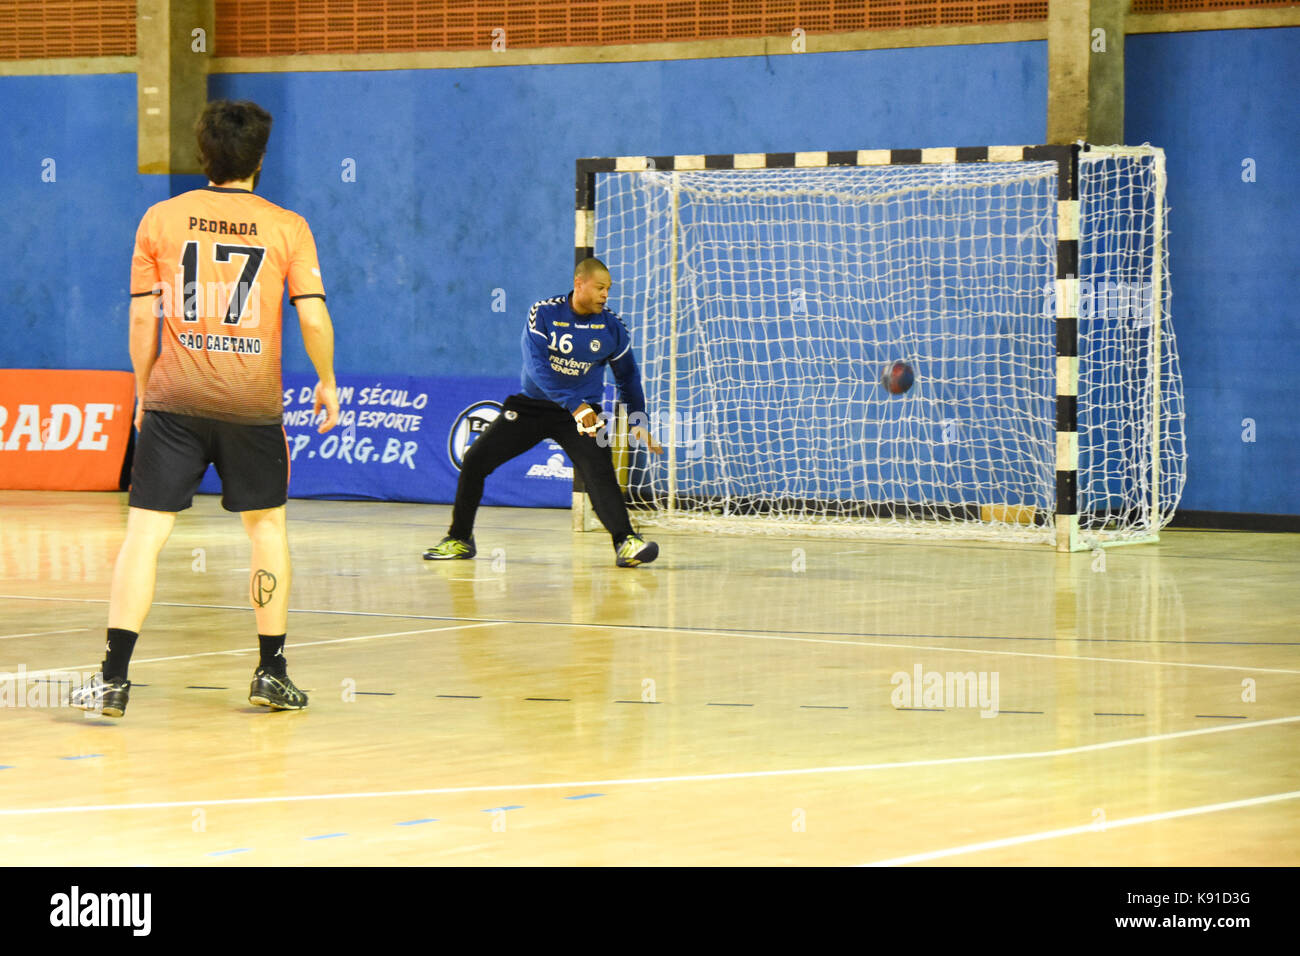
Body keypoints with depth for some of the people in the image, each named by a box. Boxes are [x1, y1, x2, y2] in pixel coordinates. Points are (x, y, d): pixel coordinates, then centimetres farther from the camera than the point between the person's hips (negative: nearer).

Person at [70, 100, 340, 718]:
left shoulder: (160, 220, 3)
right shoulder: (287, 227, 0)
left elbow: (142, 319, 3)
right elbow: (313, 318, -3)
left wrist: (144, 390, 15)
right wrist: (327, 383, 12)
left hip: (174, 398, 0)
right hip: (253, 403, 0)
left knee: (145, 532, 0)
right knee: (267, 527, 17)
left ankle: (114, 679, -9)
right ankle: (271, 674, 19)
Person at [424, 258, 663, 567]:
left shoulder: (612, 328, -5)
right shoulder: (543, 313, -13)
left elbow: (628, 376, 11)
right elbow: (537, 365, -24)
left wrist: (637, 421, 4)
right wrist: (574, 405, -32)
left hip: (582, 412, 0)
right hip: (532, 405, 0)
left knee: (599, 470, -26)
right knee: (475, 459, -5)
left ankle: (625, 543, -31)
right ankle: (459, 539, 11)